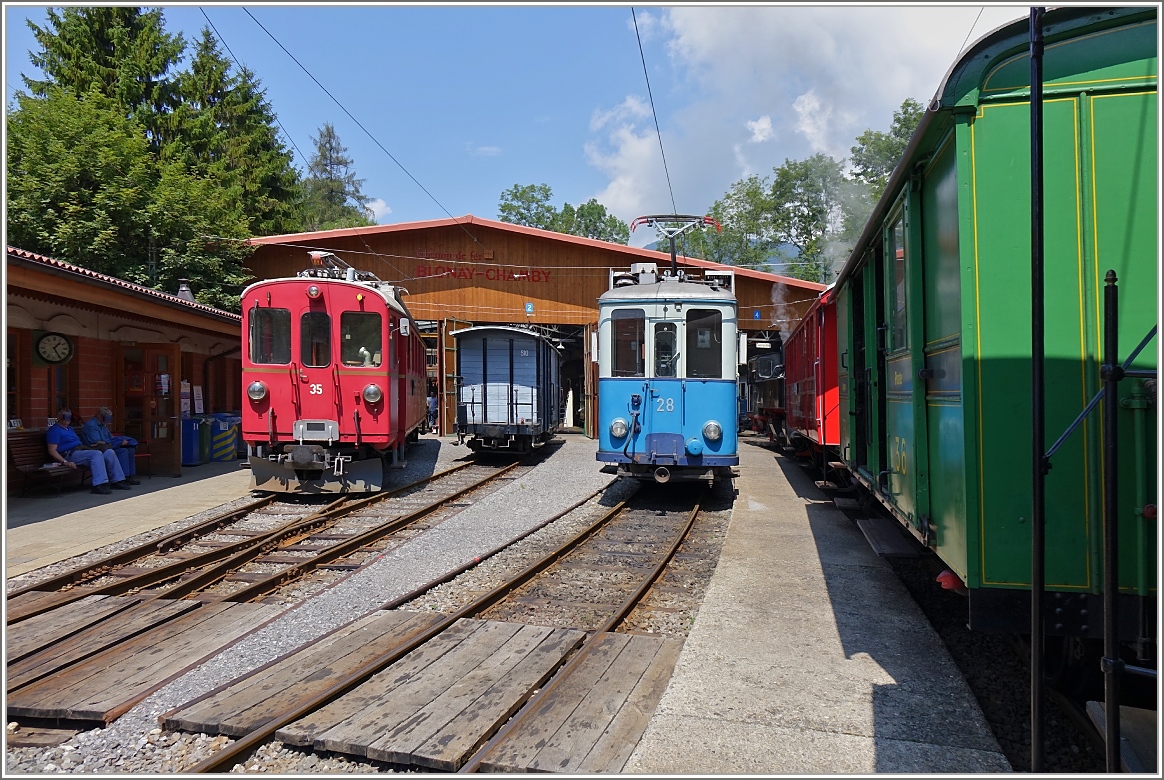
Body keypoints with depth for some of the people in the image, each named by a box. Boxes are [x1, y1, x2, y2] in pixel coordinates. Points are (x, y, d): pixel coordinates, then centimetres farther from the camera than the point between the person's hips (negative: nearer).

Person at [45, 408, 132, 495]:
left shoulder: (69, 429, 29)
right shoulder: (54, 430, 1)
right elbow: (52, 451, -10)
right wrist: (65, 462, -23)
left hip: (81, 450, 9)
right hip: (70, 454, -9)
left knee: (109, 452, -7)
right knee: (96, 454, -33)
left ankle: (117, 480, -10)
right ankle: (99, 485, -44)